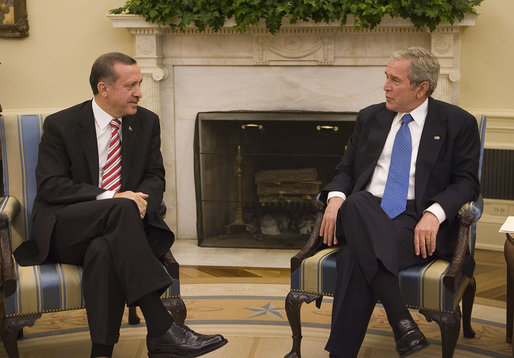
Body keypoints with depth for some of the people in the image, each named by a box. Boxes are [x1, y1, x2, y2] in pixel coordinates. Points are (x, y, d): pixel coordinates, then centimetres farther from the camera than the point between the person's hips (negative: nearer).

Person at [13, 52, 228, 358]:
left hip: (117, 223, 3)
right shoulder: (61, 125, -3)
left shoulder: (147, 122, 10)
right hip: (65, 228, -2)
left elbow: (155, 177, 10)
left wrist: (141, 201, -15)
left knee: (104, 250, -37)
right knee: (121, 208, -36)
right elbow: (50, 186, -11)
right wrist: (109, 199, -23)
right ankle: (162, 330, -41)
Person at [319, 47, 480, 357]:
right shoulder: (370, 117, 19)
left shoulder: (458, 123, 7)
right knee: (357, 202, -37)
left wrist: (434, 213, -19)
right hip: (365, 215, 4)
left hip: (417, 221, -3)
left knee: (356, 259, -35)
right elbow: (346, 169, 19)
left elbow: (467, 181, 1)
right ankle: (401, 321, -40)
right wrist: (336, 196, -5)